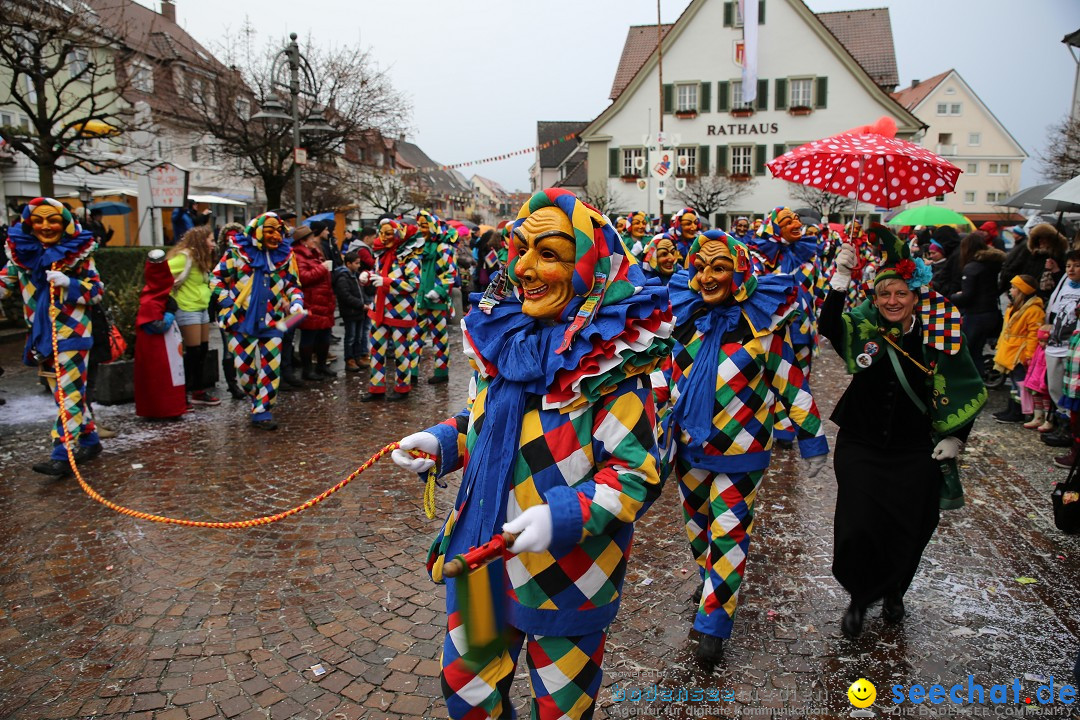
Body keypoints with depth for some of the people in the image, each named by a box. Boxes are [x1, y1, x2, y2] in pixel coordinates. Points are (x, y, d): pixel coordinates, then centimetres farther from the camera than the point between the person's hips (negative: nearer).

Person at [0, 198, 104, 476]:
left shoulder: (78, 253, -6)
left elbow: (97, 291, -6)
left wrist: (68, 283, -21)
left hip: (71, 333, -6)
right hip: (41, 335, 6)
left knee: (68, 392, -8)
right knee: (67, 391, 14)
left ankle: (61, 457, -9)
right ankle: (90, 441, 27)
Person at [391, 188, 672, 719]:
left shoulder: (612, 363, -21)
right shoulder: (502, 336, -4)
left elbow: (637, 476, -21)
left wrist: (564, 517, -34)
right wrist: (440, 442, -5)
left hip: (567, 574, -5)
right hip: (480, 556, 6)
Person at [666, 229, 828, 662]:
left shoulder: (762, 320, -12)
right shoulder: (684, 313, -2)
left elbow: (790, 380, -6)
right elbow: (669, 371, 10)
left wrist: (812, 436, -2)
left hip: (740, 449, -4)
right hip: (688, 444, 5)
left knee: (728, 531, -1)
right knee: (696, 521, 19)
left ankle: (713, 623, 12)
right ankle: (712, 577, 46)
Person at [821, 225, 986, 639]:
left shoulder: (939, 336, -5)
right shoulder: (863, 330, -6)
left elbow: (967, 392, 5)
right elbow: (828, 326, -28)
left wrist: (955, 438, -1)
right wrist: (840, 279, -35)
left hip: (914, 453, 1)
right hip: (861, 447, -1)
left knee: (908, 530, 12)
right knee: (858, 527, -5)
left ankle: (893, 593, 41)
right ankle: (859, 599, 22)